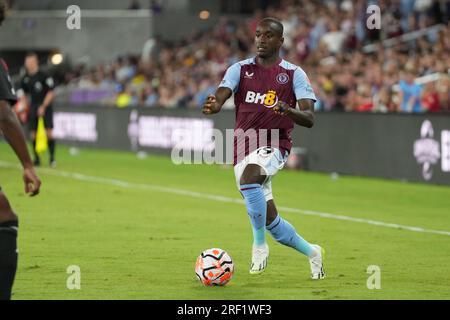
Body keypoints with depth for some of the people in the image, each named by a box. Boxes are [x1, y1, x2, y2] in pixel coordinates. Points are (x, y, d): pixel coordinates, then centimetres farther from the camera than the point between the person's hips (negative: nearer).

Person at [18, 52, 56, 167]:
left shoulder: (44, 76, -7)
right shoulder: (25, 78, 8)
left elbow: (51, 93, -7)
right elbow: (22, 94, 18)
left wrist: (43, 106, -12)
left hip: (45, 106, -4)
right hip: (33, 107, 4)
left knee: (49, 132, -12)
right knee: (33, 133, 0)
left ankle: (52, 157, -6)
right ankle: (36, 158, 10)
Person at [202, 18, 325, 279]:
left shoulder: (294, 73, 0)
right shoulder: (241, 69, 7)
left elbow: (309, 119, -7)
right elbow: (221, 96, -11)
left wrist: (288, 111, -29)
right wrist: (214, 105, -36)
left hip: (274, 147, -4)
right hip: (244, 148, 4)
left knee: (248, 177, -37)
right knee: (272, 223, 8)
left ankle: (259, 245, -23)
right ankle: (312, 252, 33)